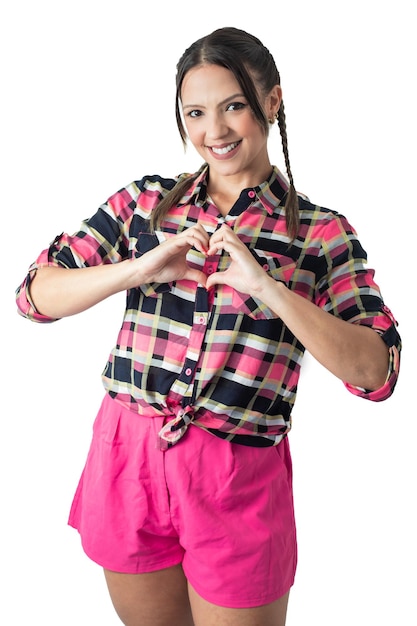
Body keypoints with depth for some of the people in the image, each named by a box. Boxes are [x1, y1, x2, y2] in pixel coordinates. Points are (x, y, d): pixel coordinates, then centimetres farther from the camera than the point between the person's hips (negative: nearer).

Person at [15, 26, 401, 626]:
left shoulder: (322, 233, -3)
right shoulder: (144, 203, 3)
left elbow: (376, 372, -12)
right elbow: (34, 294, -1)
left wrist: (268, 288, -24)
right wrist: (139, 269, -17)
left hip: (239, 482, -2)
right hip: (129, 460, 3)